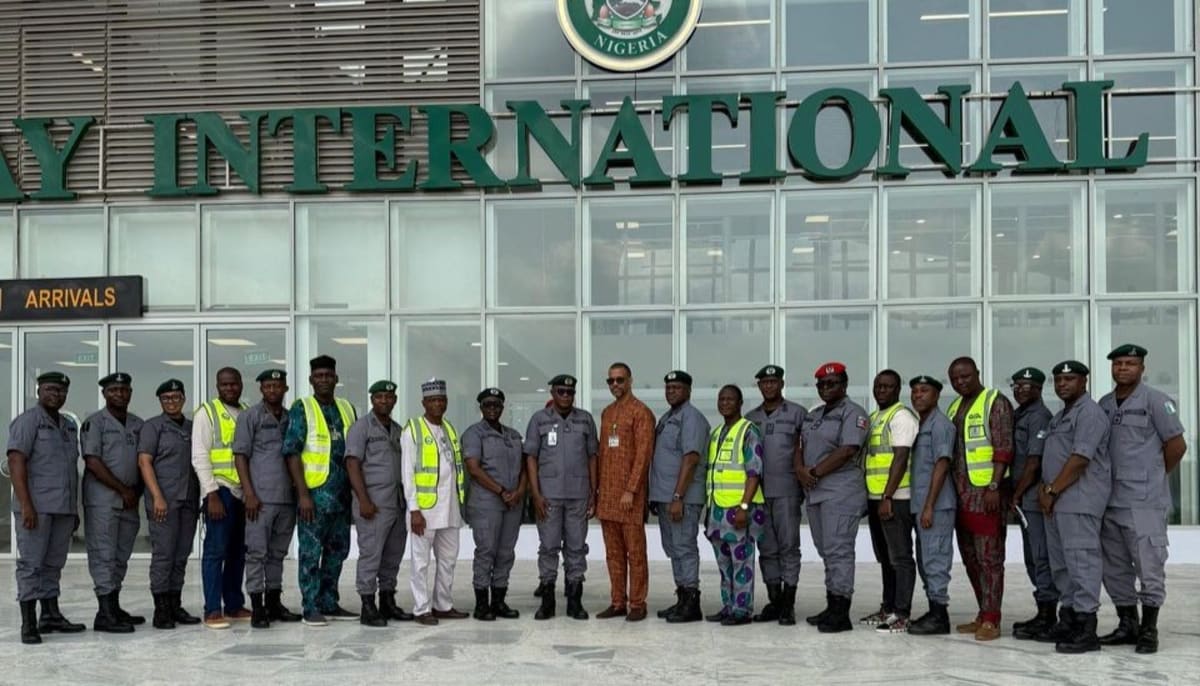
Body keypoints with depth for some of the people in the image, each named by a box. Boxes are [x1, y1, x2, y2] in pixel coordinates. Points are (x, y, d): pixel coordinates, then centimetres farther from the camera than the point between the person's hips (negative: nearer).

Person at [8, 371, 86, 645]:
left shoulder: (69, 425, 18)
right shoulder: (28, 421, -5)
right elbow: (16, 462, -13)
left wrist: (74, 508, 20)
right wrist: (25, 505, -21)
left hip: (63, 508, 7)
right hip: (36, 507, -7)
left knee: (53, 564, 12)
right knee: (31, 564, -4)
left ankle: (51, 616, 19)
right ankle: (28, 624, -2)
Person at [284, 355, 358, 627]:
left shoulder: (347, 408, 13)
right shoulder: (301, 409, -3)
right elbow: (292, 453, -8)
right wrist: (303, 494, -15)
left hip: (343, 494, 6)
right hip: (314, 493, -6)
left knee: (337, 551, 12)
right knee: (311, 552, -1)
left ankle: (329, 604, 22)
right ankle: (311, 608, 6)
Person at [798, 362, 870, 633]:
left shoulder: (853, 413, -5)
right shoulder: (813, 415, 21)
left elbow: (847, 451, -16)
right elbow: (800, 444, 17)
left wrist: (815, 473, -12)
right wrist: (800, 468, -4)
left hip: (841, 493, -8)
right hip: (815, 492, 8)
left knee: (838, 550, -10)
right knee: (826, 551, 11)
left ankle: (841, 613, -8)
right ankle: (832, 608, 16)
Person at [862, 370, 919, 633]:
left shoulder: (901, 416, -9)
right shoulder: (873, 418, 19)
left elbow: (900, 459, -16)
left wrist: (887, 497, -20)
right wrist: (868, 498, 19)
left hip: (895, 498, -9)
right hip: (875, 497, 9)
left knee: (900, 557, -5)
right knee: (885, 557, 15)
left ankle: (902, 614, -2)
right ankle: (887, 608, 23)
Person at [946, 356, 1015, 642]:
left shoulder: (996, 403, -5)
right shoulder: (954, 407, 18)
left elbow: (1003, 449, -12)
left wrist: (994, 487, -20)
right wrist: (951, 490, 16)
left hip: (986, 492, -8)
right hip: (961, 493, 8)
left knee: (989, 557, -7)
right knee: (970, 558, 11)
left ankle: (991, 620, -5)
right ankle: (984, 615, 19)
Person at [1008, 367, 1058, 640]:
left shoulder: (1039, 417, -11)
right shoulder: (1018, 415, 17)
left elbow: (1034, 462, -16)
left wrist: (1016, 495, -9)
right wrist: (1016, 495, 12)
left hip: (1035, 497, -10)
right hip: (1024, 500, 10)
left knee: (1041, 556, -5)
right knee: (1032, 558, 14)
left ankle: (1047, 615, 0)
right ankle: (1044, 613, 22)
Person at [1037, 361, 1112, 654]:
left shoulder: (1089, 413, -9)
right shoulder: (1061, 416, 23)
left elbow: (1080, 459, -17)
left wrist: (1053, 491, -13)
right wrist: (1044, 487, 7)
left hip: (1079, 500, -10)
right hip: (1057, 501, 10)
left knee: (1081, 561, -11)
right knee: (1061, 563, 12)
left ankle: (1086, 631, -10)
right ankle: (1069, 620, 19)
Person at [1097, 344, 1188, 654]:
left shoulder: (1155, 400, -7)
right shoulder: (1104, 405, 11)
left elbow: (1176, 445, -4)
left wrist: (1154, 476, 6)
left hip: (1144, 501, -6)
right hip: (1109, 500, 7)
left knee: (1149, 567, -1)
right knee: (1114, 568, 13)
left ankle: (1149, 631, 9)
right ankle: (1127, 625, 24)